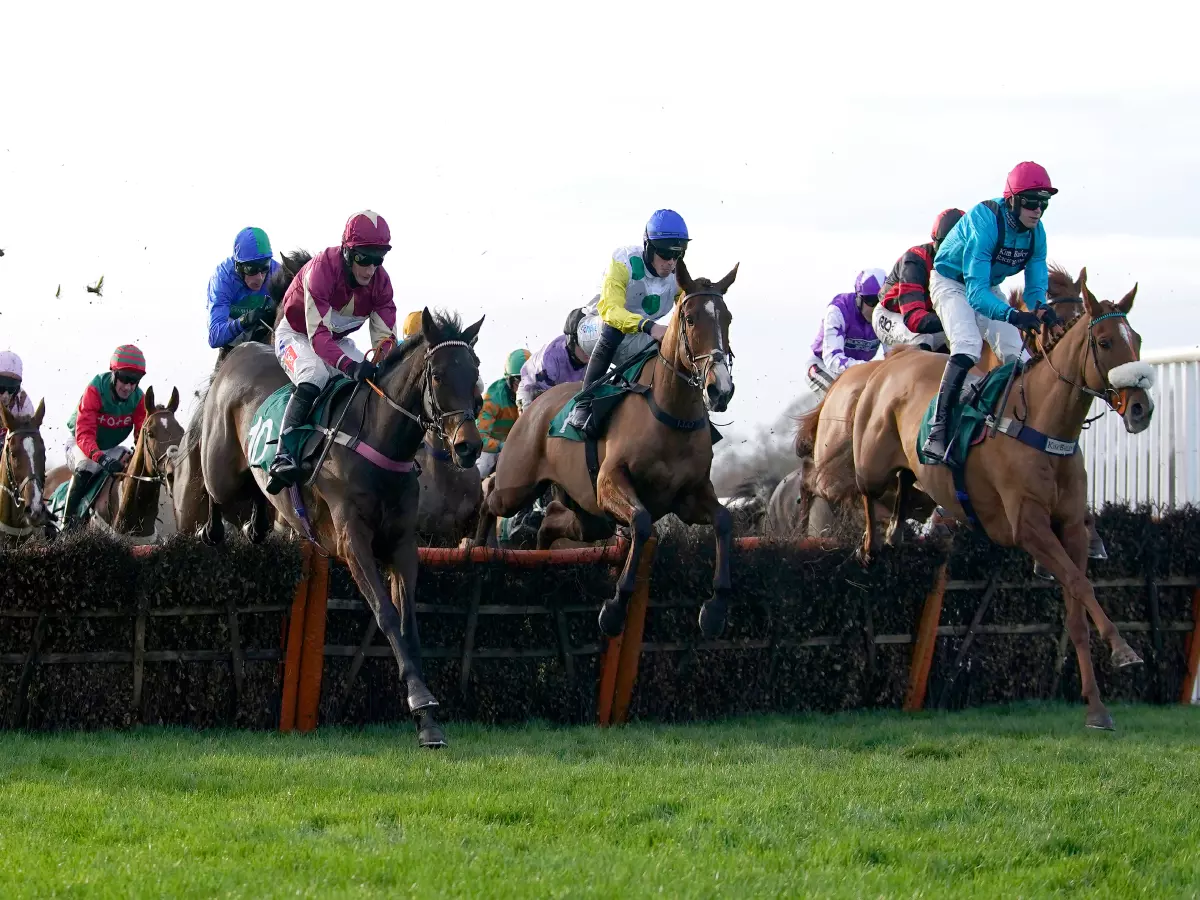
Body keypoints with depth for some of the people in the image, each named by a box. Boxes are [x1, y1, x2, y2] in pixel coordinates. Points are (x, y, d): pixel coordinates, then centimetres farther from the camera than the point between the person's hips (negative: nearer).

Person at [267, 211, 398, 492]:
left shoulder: (380, 281, -15)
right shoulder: (321, 269, -34)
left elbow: (385, 337, -17)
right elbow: (318, 335, -41)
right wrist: (350, 366, -56)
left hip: (337, 340, 7)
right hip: (296, 335, -7)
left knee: (370, 381, -13)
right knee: (314, 375, -35)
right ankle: (282, 456, -39)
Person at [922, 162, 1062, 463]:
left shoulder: (1036, 232, -13)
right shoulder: (984, 223, -35)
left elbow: (1036, 286, -7)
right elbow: (975, 293, -39)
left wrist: (1041, 309, -32)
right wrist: (1015, 316, -54)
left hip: (988, 287, 7)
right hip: (951, 282, -7)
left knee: (1016, 353, -2)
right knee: (968, 345, -29)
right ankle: (937, 430, -34)